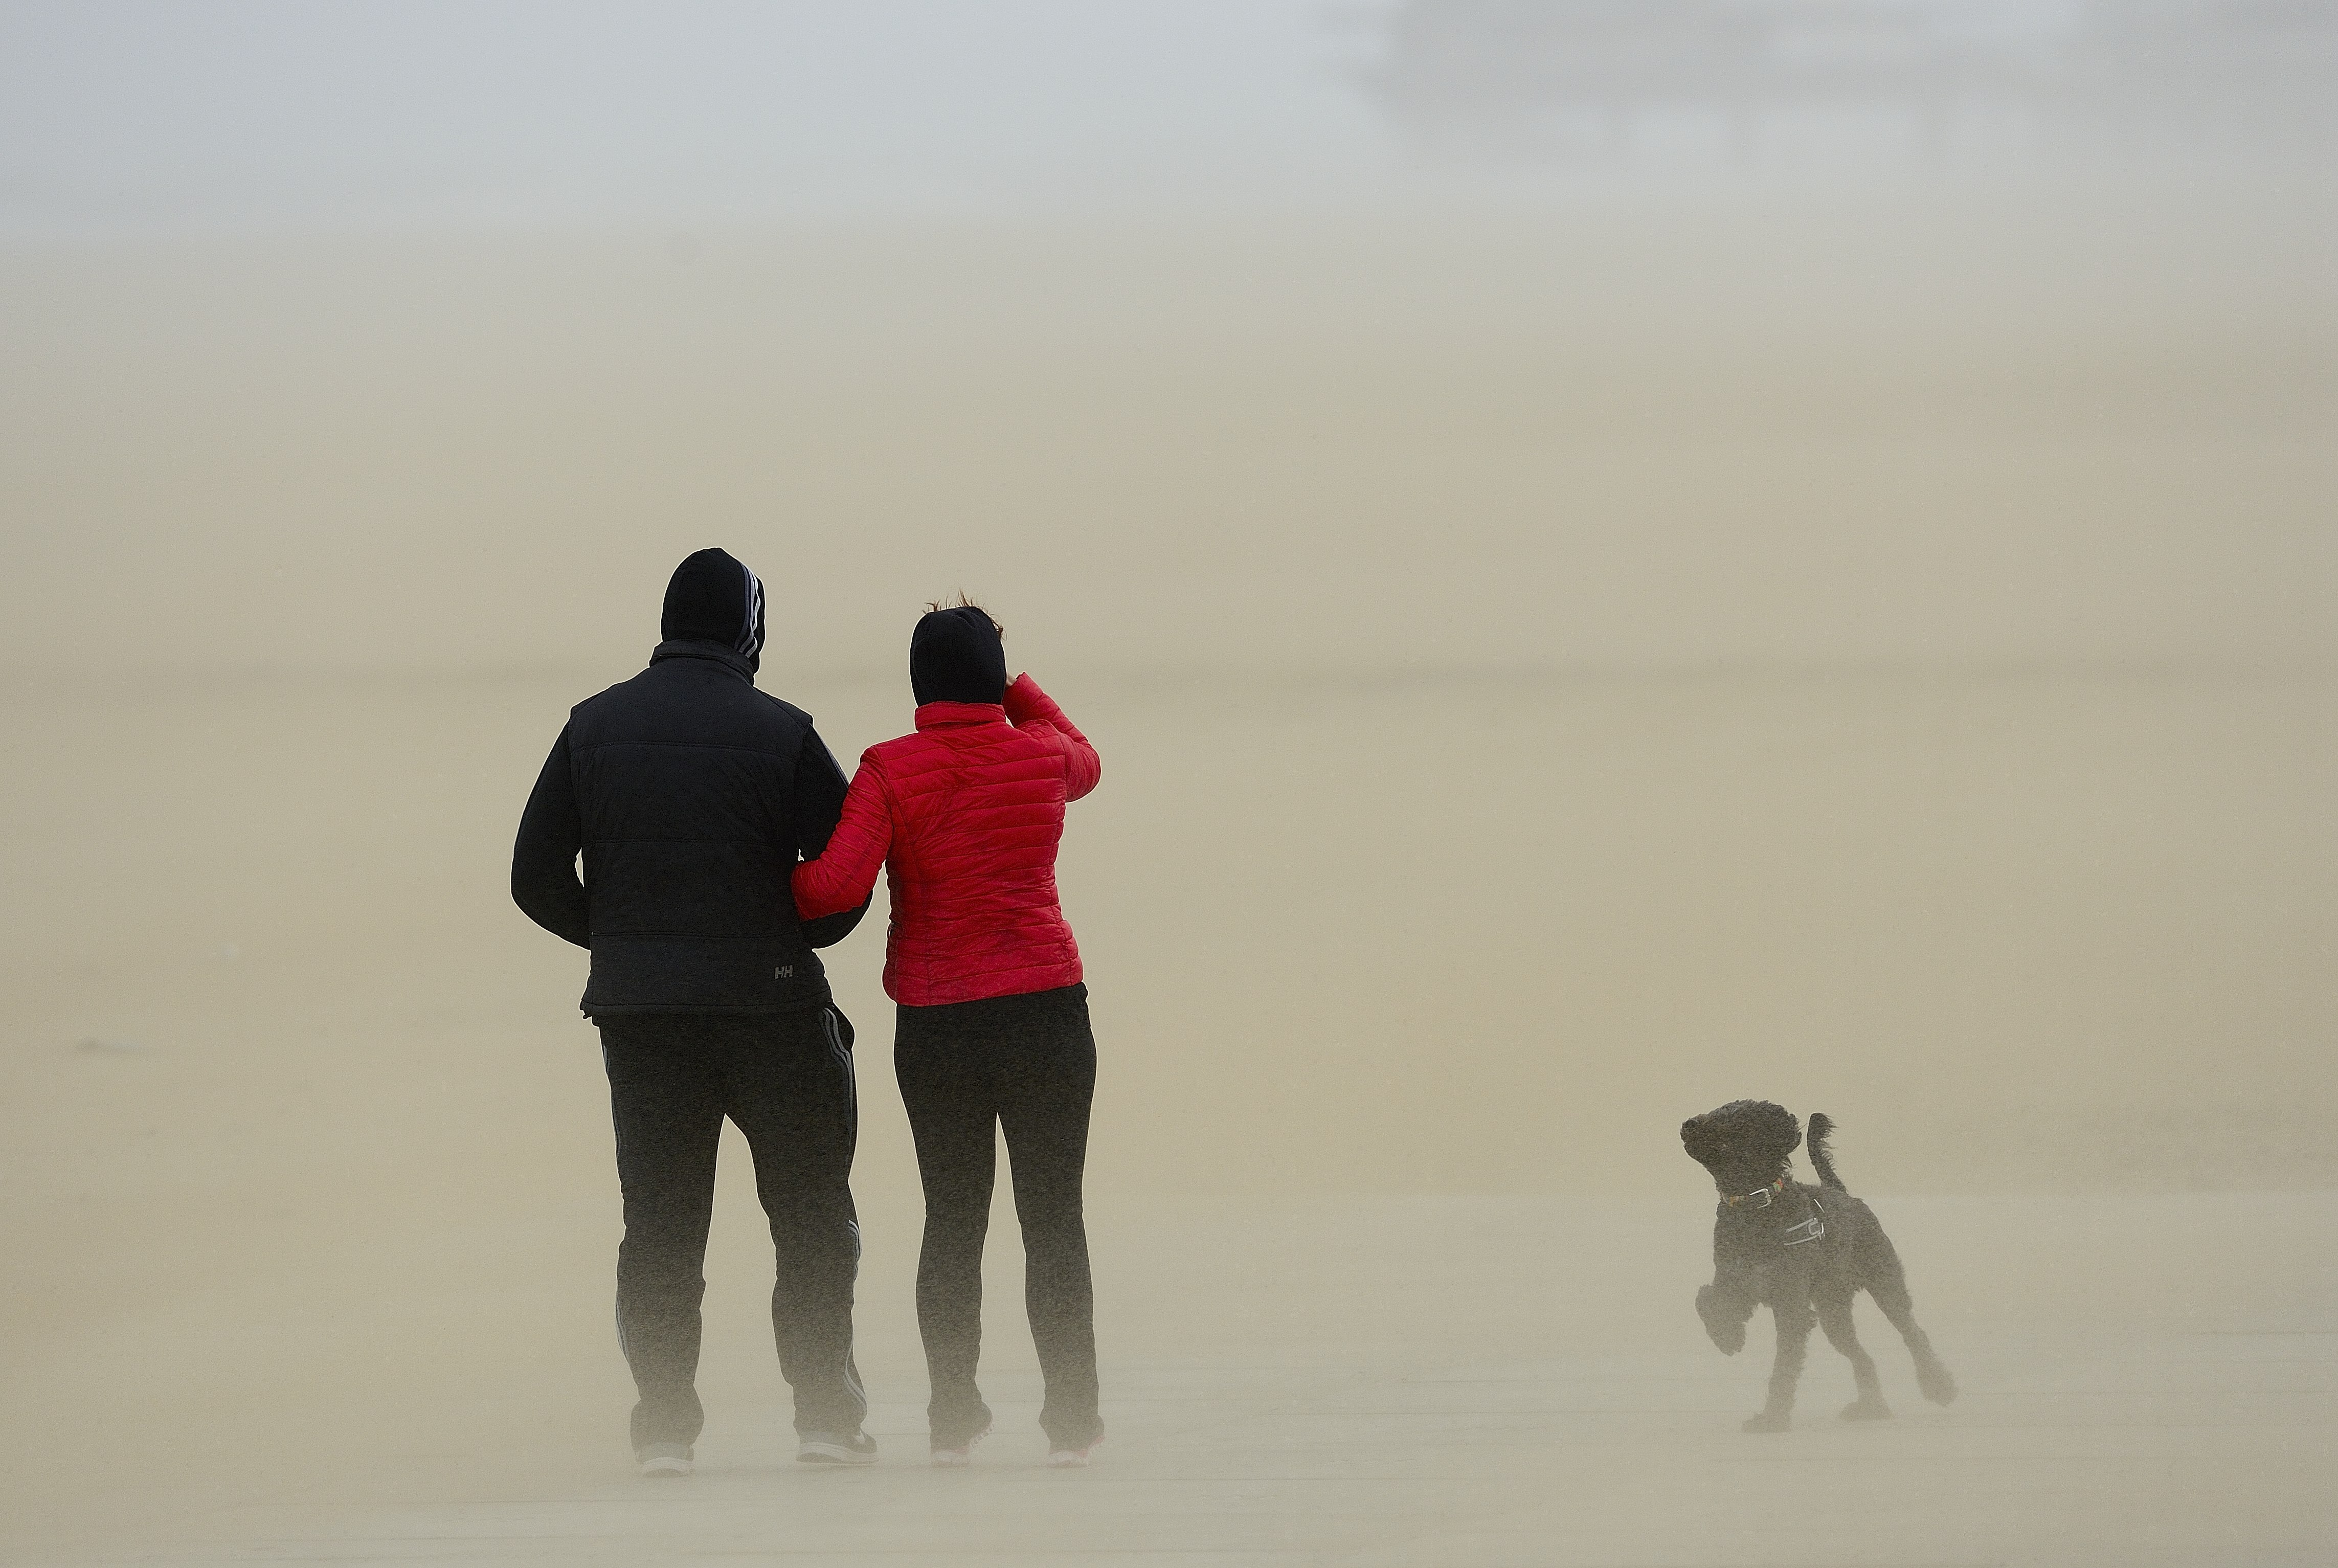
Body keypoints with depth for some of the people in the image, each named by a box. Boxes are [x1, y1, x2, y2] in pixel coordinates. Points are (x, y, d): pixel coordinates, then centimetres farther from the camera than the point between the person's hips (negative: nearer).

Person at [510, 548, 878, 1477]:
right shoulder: (781, 734, -7)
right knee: (812, 1213, 9)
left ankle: (664, 1426, 3)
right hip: (768, 1007, -3)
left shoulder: (594, 727, 3)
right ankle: (823, 1413, 5)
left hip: (637, 1009, 3)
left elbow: (537, 879, 3)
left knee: (659, 1225, 9)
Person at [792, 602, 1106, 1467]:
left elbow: (840, 883, -17)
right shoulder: (1042, 756, -1)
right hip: (1045, 1007, 0)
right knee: (1053, 1217, 6)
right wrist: (1007, 679, 26)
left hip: (934, 1028, 0)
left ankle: (953, 1415, 9)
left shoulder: (889, 772, -7)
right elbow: (1083, 764, 24)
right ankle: (1070, 1419, 3)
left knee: (952, 1218, 11)